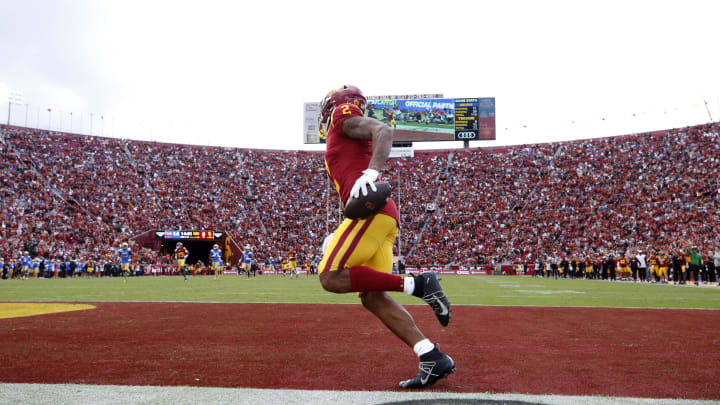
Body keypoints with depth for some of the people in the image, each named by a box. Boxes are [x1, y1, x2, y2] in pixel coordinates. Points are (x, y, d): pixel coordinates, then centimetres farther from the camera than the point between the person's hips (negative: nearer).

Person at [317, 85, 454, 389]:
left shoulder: (344, 115, 9)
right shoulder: (353, 142, 33)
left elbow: (383, 130, -10)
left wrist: (371, 171, -27)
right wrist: (339, 239, 25)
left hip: (372, 210, -9)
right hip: (385, 215, 9)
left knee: (331, 278, -14)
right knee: (372, 298, 2)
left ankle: (417, 284, -16)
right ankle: (433, 358, -5)